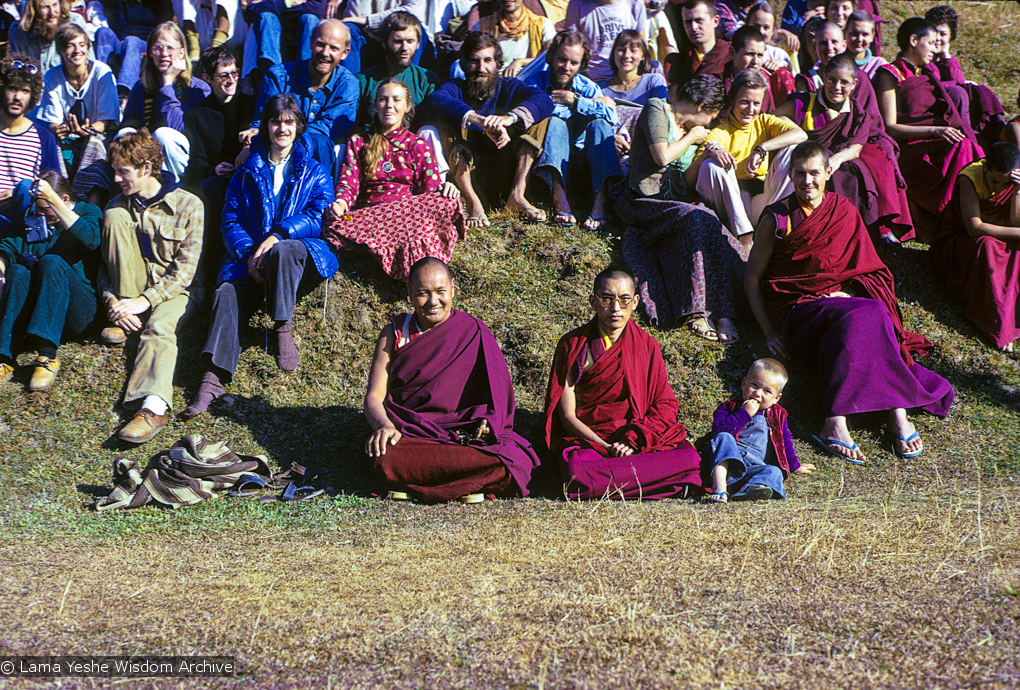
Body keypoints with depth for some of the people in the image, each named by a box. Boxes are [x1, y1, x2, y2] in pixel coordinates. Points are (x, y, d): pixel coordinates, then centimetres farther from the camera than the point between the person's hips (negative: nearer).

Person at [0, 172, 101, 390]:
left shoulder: (88, 212, 5)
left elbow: (90, 239, -19)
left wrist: (52, 199, -23)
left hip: (77, 311, -3)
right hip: (32, 309, 3)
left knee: (52, 262, -30)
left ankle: (47, 355, -42)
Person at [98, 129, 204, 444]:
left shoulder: (188, 205, -8)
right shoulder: (118, 205, 7)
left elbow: (185, 269, -13)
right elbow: (105, 264, 7)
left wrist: (145, 301, -23)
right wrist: (112, 301, -13)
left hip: (177, 288, -4)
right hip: (133, 287, 4)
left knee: (159, 327, -37)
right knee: (114, 215, -17)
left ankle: (154, 406, -61)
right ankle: (124, 321, -18)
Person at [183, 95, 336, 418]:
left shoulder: (314, 172, 16)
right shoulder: (247, 172, 20)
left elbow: (319, 216, -1)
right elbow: (230, 222, 11)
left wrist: (278, 236, -17)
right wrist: (249, 253, -11)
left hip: (301, 254, -1)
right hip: (250, 256, 2)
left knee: (282, 251, -39)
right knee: (227, 293, -29)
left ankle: (282, 328, -22)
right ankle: (213, 377, -44)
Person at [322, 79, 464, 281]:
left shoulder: (417, 145, 21)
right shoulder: (358, 142, 23)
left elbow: (431, 186, 10)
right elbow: (348, 182, 11)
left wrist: (444, 189, -16)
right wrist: (340, 202, -13)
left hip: (409, 210, 0)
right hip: (368, 213, 0)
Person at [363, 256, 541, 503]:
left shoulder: (475, 335, 7)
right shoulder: (395, 333, 11)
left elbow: (499, 399, 6)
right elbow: (374, 397, 4)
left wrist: (488, 422, -18)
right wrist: (385, 426, -19)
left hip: (465, 435, 0)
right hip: (407, 435, 1)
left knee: (512, 463, -33)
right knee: (386, 459, -36)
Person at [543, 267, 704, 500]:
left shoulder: (647, 346, 10)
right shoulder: (573, 345, 3)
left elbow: (666, 404, 5)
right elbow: (567, 415, -2)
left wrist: (634, 441, -13)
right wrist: (607, 448, -16)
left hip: (641, 440, 2)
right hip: (587, 441, -2)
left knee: (689, 458, -27)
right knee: (576, 472, -37)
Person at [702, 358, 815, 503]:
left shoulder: (777, 416, 21)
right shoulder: (728, 408, 11)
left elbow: (785, 443, 32)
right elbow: (719, 430, -9)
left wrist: (795, 467, 35)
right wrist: (744, 414, -10)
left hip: (754, 469, 2)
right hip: (725, 464, -2)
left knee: (774, 472, -28)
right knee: (724, 437, -31)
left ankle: (747, 489, -60)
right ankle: (719, 486, -49)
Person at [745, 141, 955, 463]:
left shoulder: (844, 212, 10)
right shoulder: (777, 219, 2)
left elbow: (866, 271, 15)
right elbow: (752, 277, 4)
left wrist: (845, 293, -7)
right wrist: (769, 332, -4)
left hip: (843, 301, 3)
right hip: (799, 312, -3)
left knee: (871, 315, -35)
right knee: (859, 318, -35)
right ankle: (896, 411, -46)